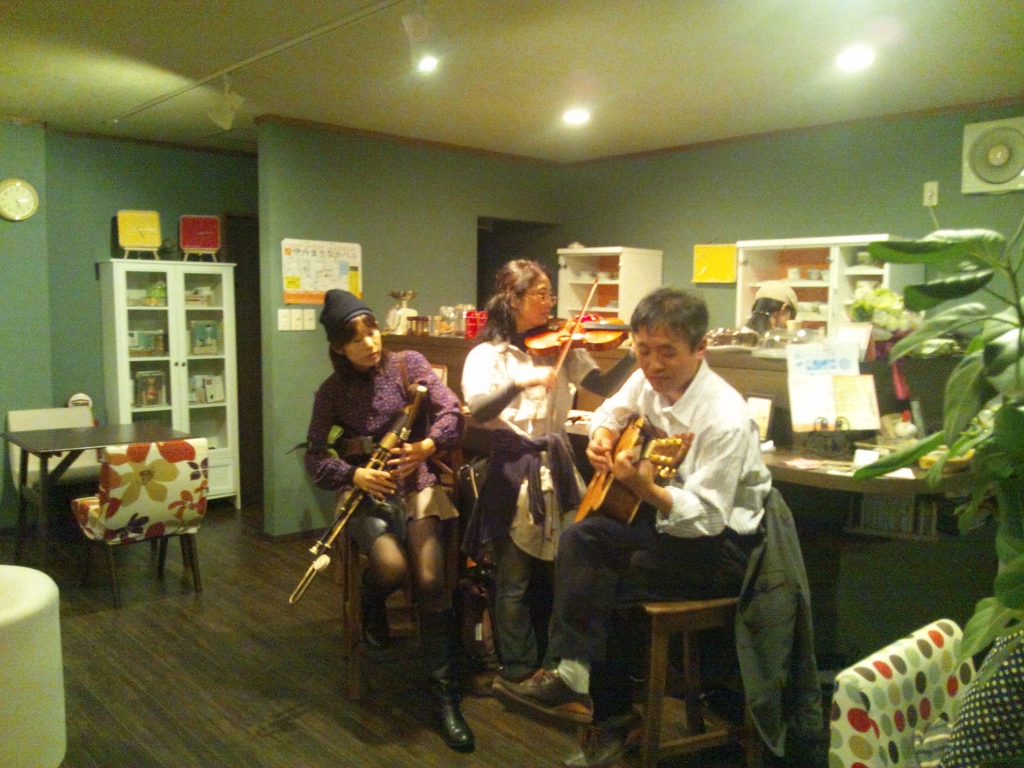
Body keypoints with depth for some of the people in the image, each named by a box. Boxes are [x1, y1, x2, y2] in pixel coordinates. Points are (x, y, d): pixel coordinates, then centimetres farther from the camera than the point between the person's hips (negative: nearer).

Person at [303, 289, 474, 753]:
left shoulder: (408, 364, 0)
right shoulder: (331, 392, 1)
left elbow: (453, 413, -8)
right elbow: (315, 459, -2)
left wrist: (427, 445, -27)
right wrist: (354, 475, -21)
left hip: (415, 485, 0)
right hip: (365, 493, 0)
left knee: (430, 580, -20)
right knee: (391, 566, -30)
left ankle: (445, 693, -6)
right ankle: (371, 605, 10)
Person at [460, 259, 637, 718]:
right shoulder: (486, 355, -3)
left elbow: (605, 387, -2)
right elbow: (477, 411, -19)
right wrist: (520, 381, -32)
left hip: (556, 464, 3)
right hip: (512, 469, -3)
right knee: (515, 581, 6)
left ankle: (560, 671, 24)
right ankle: (519, 671, 25)